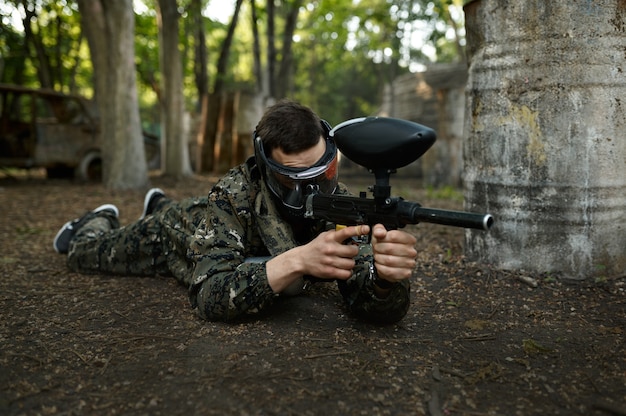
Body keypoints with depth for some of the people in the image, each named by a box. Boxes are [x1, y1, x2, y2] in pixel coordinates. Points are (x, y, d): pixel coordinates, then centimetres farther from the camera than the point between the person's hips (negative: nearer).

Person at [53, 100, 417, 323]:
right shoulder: (236, 193, -43)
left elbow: (379, 306, -39)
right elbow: (210, 297, -50)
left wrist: (386, 274, -63)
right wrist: (296, 261, -64)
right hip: (174, 232, -3)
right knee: (85, 253, 19)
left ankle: (159, 204, 63)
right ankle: (98, 222, 51)